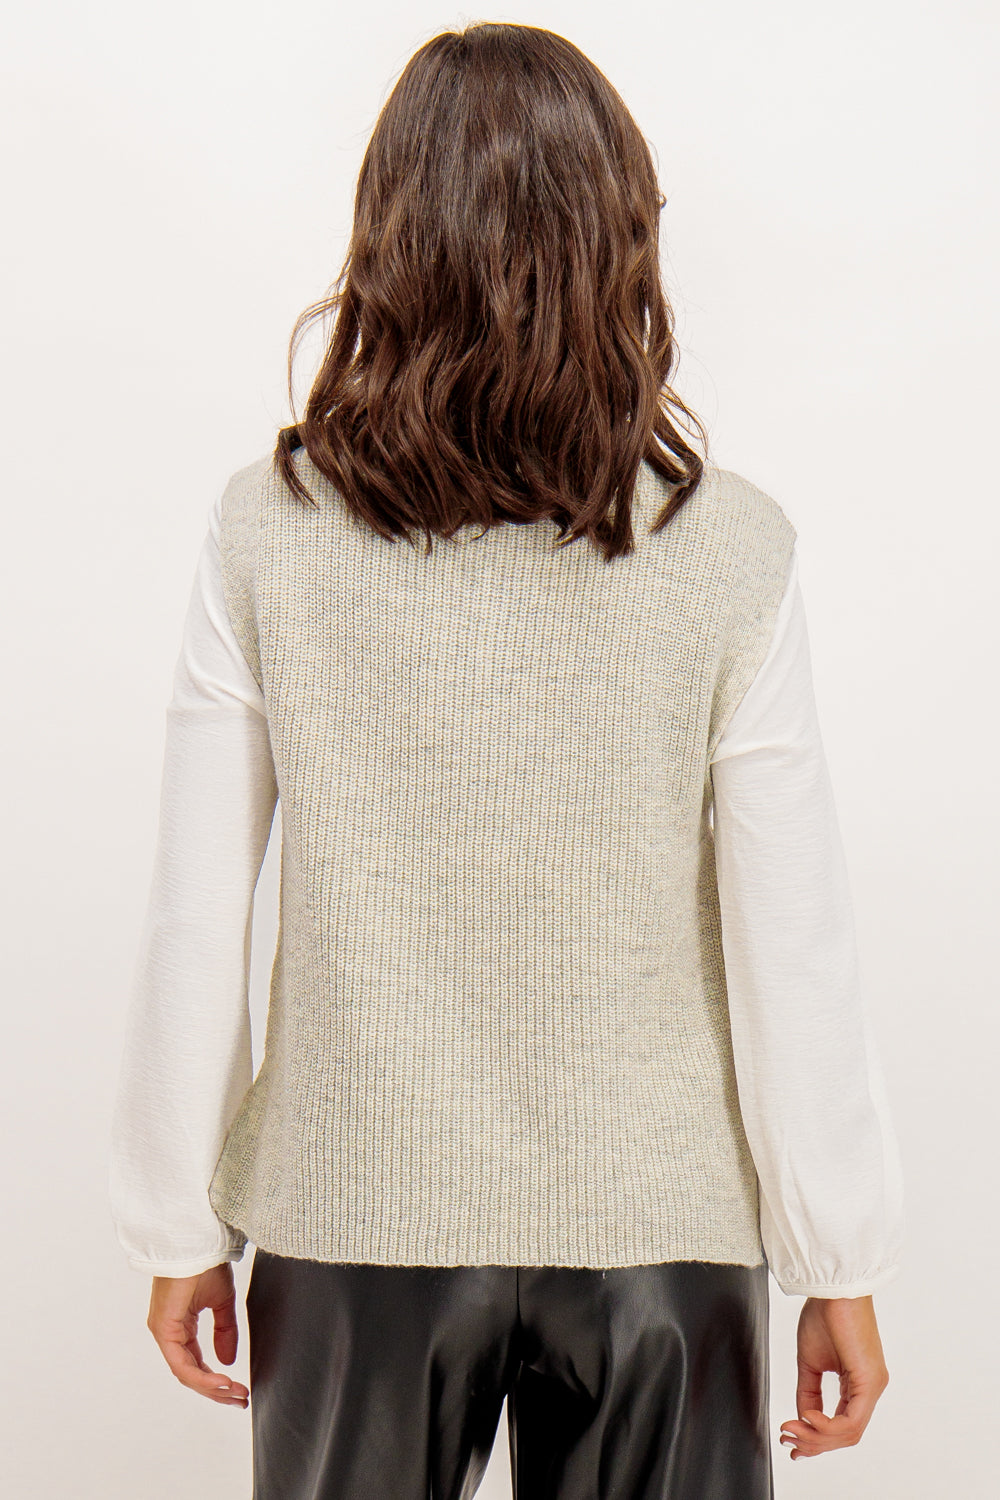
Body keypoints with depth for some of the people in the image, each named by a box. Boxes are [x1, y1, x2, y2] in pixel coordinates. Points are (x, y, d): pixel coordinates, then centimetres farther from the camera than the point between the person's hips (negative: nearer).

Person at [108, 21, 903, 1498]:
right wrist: (842, 1264, 2)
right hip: (659, 1226, 0)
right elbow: (793, 946, -9)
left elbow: (194, 925, -6)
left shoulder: (268, 528, -10)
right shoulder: (733, 549, -12)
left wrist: (181, 1223, 7)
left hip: (357, 1216, 1)